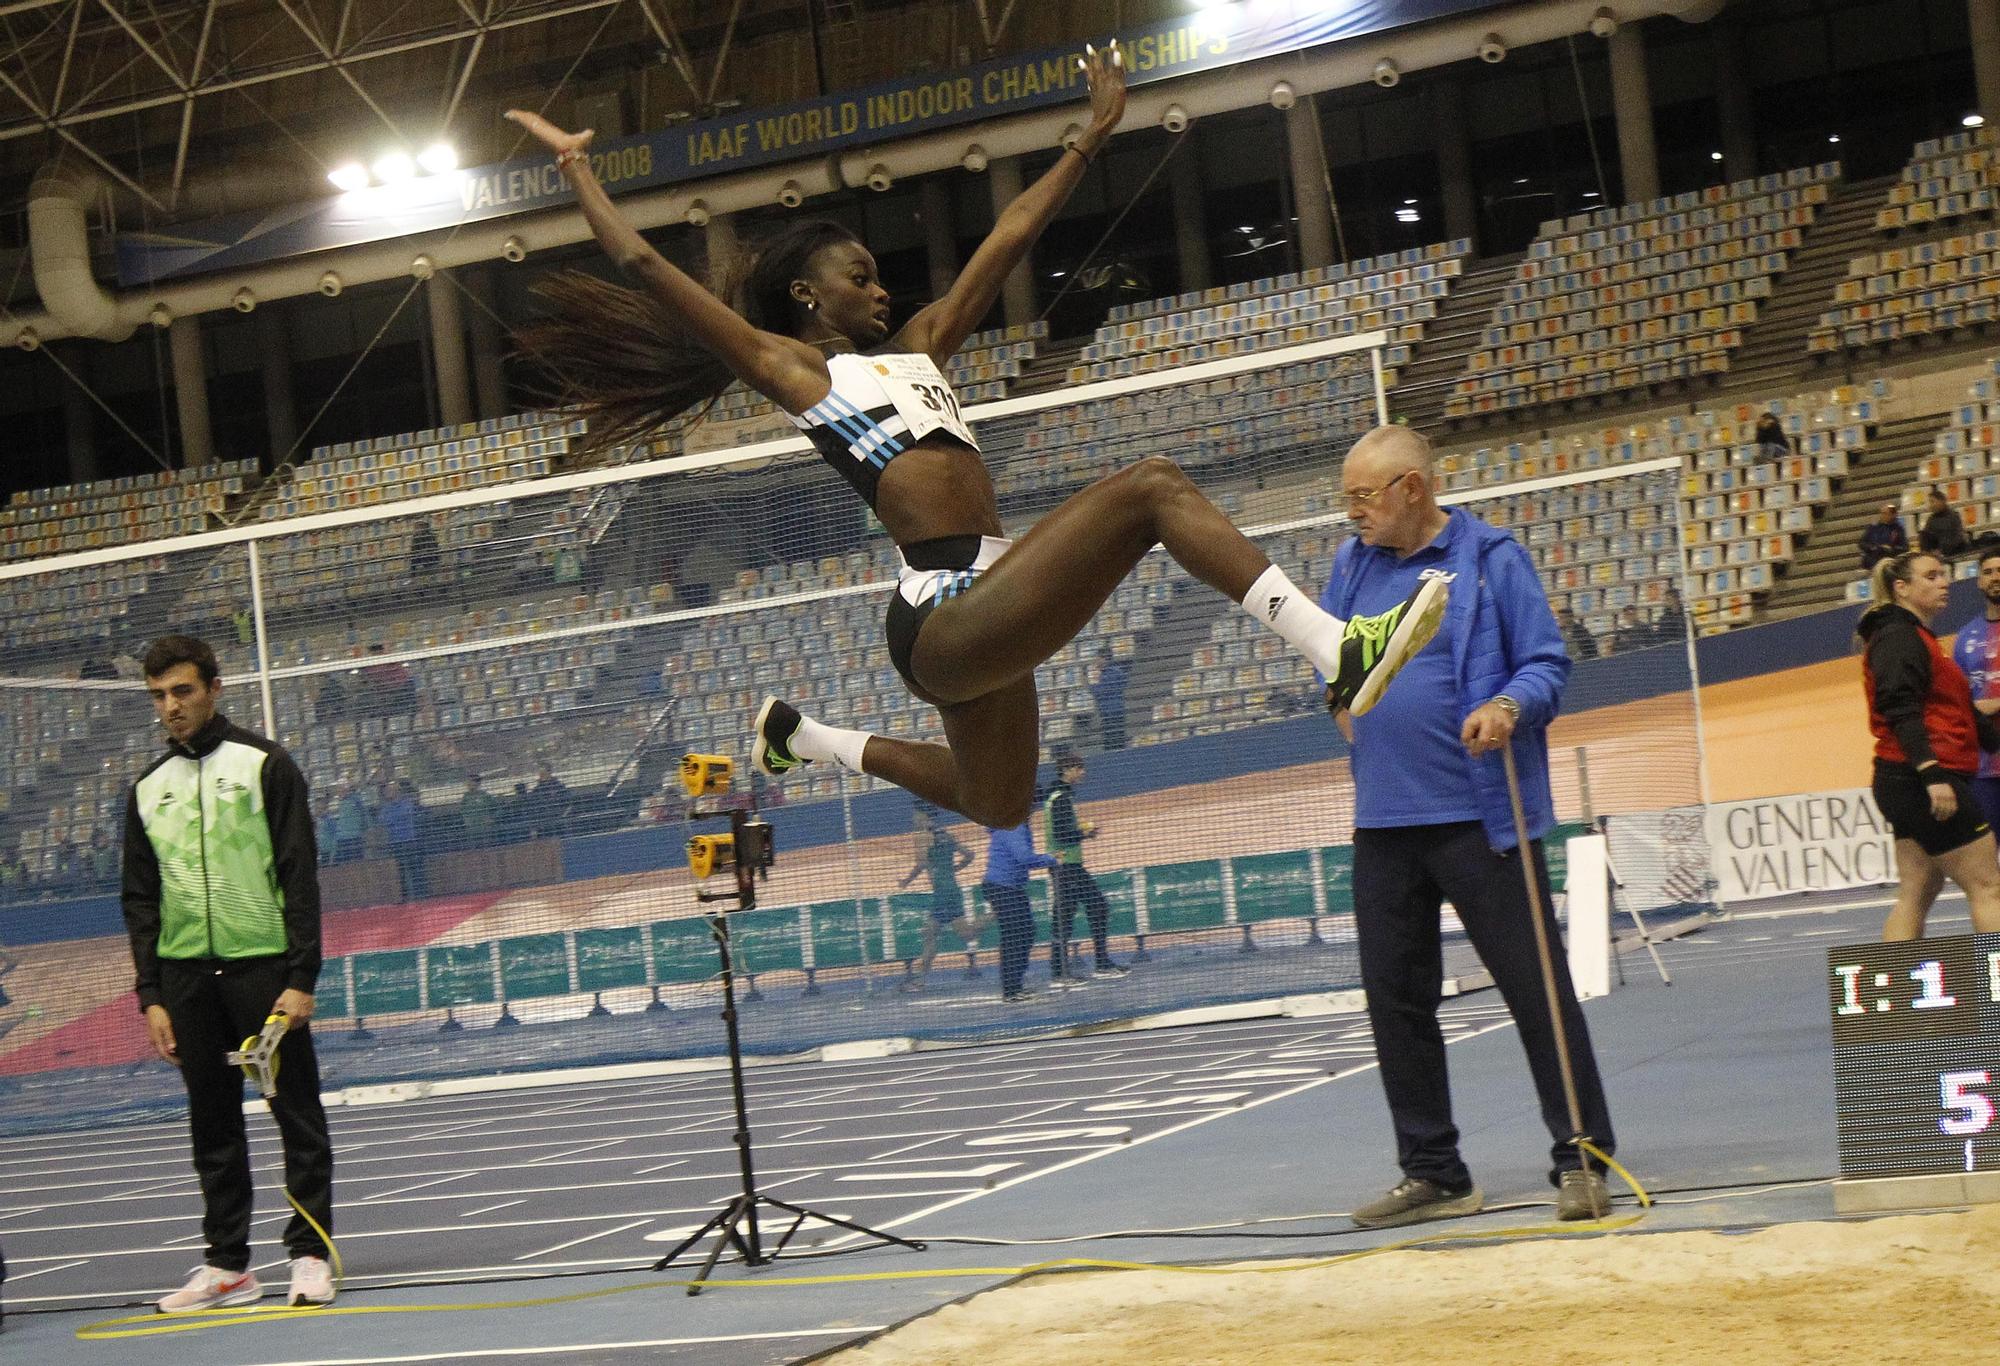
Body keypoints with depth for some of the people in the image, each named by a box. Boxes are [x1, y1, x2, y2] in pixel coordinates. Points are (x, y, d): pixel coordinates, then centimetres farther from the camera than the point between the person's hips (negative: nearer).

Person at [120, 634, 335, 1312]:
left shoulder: (264, 765, 0)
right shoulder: (148, 789, 13)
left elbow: (300, 875, -4)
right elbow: (140, 900, 15)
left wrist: (301, 977, -11)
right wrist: (151, 995, 5)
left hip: (263, 966, -4)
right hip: (185, 975, 4)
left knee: (297, 1112, -2)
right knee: (212, 1122, 6)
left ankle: (309, 1255, 3)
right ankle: (228, 1263, 11)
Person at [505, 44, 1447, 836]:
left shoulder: (915, 346, 23)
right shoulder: (787, 367, 4)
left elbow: (1010, 238, 27)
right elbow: (642, 264, 2)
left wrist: (1094, 133, 30)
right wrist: (575, 167, 7)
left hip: (979, 607, 9)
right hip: (940, 616, -9)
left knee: (994, 803, 24)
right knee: (1151, 487, -20)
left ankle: (805, 737, 40)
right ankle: (1339, 652, -29)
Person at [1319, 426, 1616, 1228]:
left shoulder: (1491, 558, -4)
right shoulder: (1352, 564, 11)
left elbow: (1547, 662, -6)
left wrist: (1510, 705, -25)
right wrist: (1340, 693, 9)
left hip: (1481, 816, -6)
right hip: (1383, 822, 6)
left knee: (1535, 987, -3)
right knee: (1395, 998, 8)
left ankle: (1582, 1160, 6)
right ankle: (1433, 1174, 19)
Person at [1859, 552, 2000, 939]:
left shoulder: (1917, 639, 23)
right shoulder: (1899, 637, -9)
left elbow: (1960, 711, 27)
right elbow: (1901, 712, -22)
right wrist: (1932, 773, -32)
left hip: (1911, 786, 10)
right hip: (1926, 782, -10)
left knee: (1916, 895, 8)